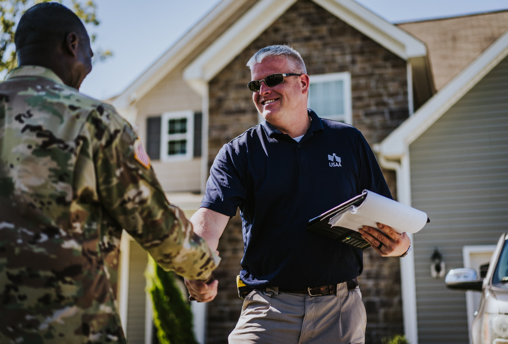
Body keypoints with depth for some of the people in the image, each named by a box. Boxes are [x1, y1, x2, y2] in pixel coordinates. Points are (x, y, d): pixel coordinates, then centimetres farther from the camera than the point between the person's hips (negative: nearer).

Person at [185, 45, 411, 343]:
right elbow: (209, 218, -13)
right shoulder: (238, 154, 4)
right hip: (268, 313, -1)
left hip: (341, 310, 2)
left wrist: (399, 244, -14)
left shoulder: (349, 141, 9)